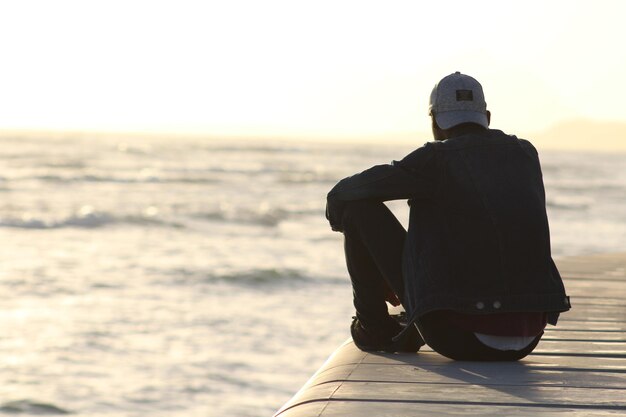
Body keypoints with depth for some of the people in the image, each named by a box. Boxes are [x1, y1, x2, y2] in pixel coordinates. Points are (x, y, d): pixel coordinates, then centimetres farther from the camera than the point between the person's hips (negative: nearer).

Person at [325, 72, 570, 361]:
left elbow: (340, 196, 5)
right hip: (526, 340, 5)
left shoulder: (435, 158, -2)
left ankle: (373, 327, 22)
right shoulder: (526, 154, 13)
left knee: (359, 205, 7)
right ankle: (411, 335, 40)